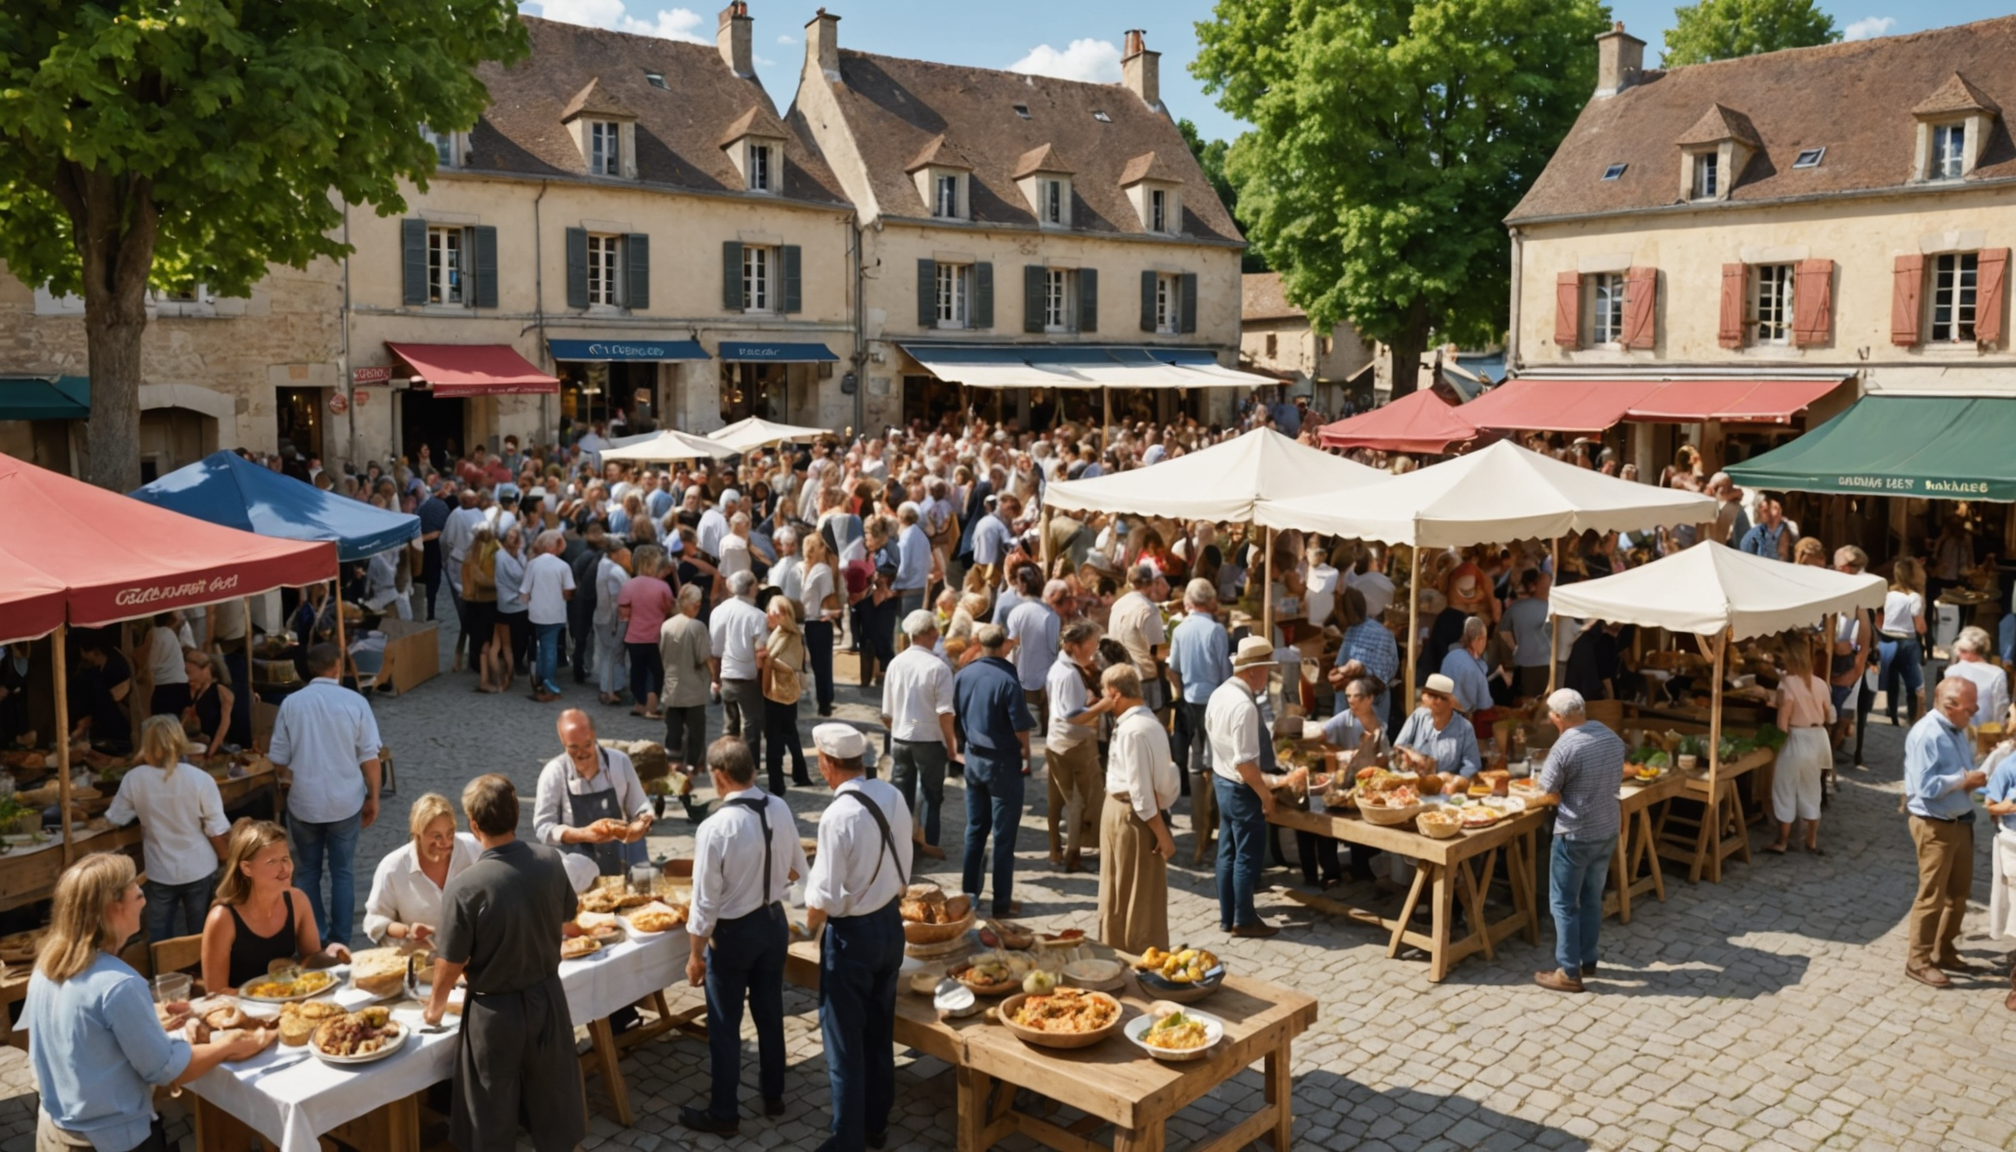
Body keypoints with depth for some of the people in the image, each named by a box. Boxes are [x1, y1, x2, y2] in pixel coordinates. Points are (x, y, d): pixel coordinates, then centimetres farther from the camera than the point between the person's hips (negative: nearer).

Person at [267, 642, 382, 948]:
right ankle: (340, 941, 13)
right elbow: (369, 758, -7)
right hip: (345, 802, -1)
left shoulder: (291, 703, -6)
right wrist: (373, 797, 4)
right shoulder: (355, 702, -8)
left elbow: (278, 759, -2)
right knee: (343, 872, 11)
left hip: (304, 802, 1)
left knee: (309, 872, 16)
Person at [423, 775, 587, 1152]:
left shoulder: (464, 887, -27)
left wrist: (436, 1005, 5)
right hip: (548, 996, 4)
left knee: (493, 1112, 18)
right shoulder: (549, 860, -13)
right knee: (552, 1096, 23)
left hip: (496, 1010, -4)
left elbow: (451, 963, -15)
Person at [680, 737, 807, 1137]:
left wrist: (696, 955, -8)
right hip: (775, 922, 6)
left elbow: (705, 903, -21)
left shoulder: (715, 827, -27)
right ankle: (773, 1095, 39)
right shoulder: (780, 808, -9)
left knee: (725, 1026, 11)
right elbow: (799, 869, 6)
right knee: (770, 1013, 22)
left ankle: (723, 1114, 25)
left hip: (734, 932, -6)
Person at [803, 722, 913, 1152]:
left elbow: (825, 899, -20)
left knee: (845, 1044, 7)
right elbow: (903, 871, 6)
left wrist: (811, 925, -1)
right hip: (890, 924, 7)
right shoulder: (892, 796, -4)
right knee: (880, 1034, 20)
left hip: (852, 935, -7)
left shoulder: (838, 815, -25)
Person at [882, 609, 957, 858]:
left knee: (900, 792, 14)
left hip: (900, 739, 4)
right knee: (931, 793, 11)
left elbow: (886, 712, 5)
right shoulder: (938, 667, -16)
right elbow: (944, 712, -17)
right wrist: (951, 742, -5)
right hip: (930, 740, -4)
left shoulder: (896, 663, -1)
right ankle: (927, 842, 17)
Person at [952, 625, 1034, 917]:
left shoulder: (963, 675, -2)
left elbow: (955, 718, 7)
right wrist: (1025, 750, 3)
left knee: (975, 828, 16)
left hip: (973, 757, 6)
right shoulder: (1008, 679, -20)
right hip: (1003, 760, -5)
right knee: (1004, 834, 4)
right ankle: (1002, 901, 11)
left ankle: (969, 893, 21)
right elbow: (1020, 726, -16)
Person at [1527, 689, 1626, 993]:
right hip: (1608, 829, 7)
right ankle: (1587, 960, 30)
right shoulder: (1613, 738, 2)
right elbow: (1615, 782, 14)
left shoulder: (1565, 747, -22)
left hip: (1575, 835, -7)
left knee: (1564, 902, 3)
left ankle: (1569, 972, 7)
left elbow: (1548, 795, -17)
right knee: (1592, 898, 19)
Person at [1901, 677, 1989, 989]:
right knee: (1932, 895, 0)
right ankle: (1918, 960, 11)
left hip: (1961, 822, 9)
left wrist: (1975, 777, -4)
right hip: (1935, 826, -9)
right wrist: (1964, 780, -18)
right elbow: (1926, 787, -26)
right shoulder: (1926, 734, -21)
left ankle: (1943, 951, 33)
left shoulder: (1957, 731, 6)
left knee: (1959, 892, 18)